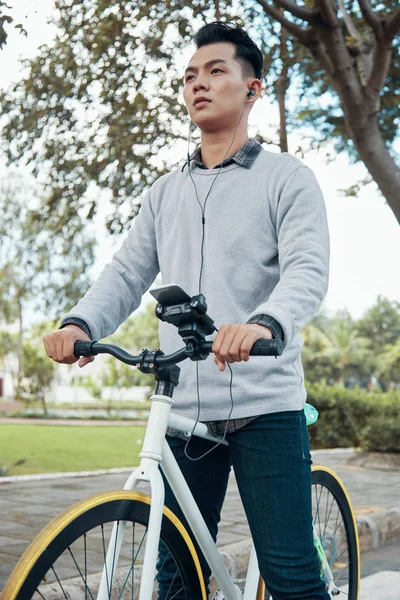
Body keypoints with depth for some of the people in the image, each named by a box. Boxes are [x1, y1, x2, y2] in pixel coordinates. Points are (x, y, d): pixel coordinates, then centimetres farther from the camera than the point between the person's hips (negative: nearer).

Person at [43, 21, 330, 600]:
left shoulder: (287, 178, 3)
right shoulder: (165, 192, 17)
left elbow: (308, 269, -11)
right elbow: (127, 274, 8)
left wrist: (263, 323, -33)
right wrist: (80, 322, -13)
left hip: (265, 405, -4)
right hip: (184, 410, 4)